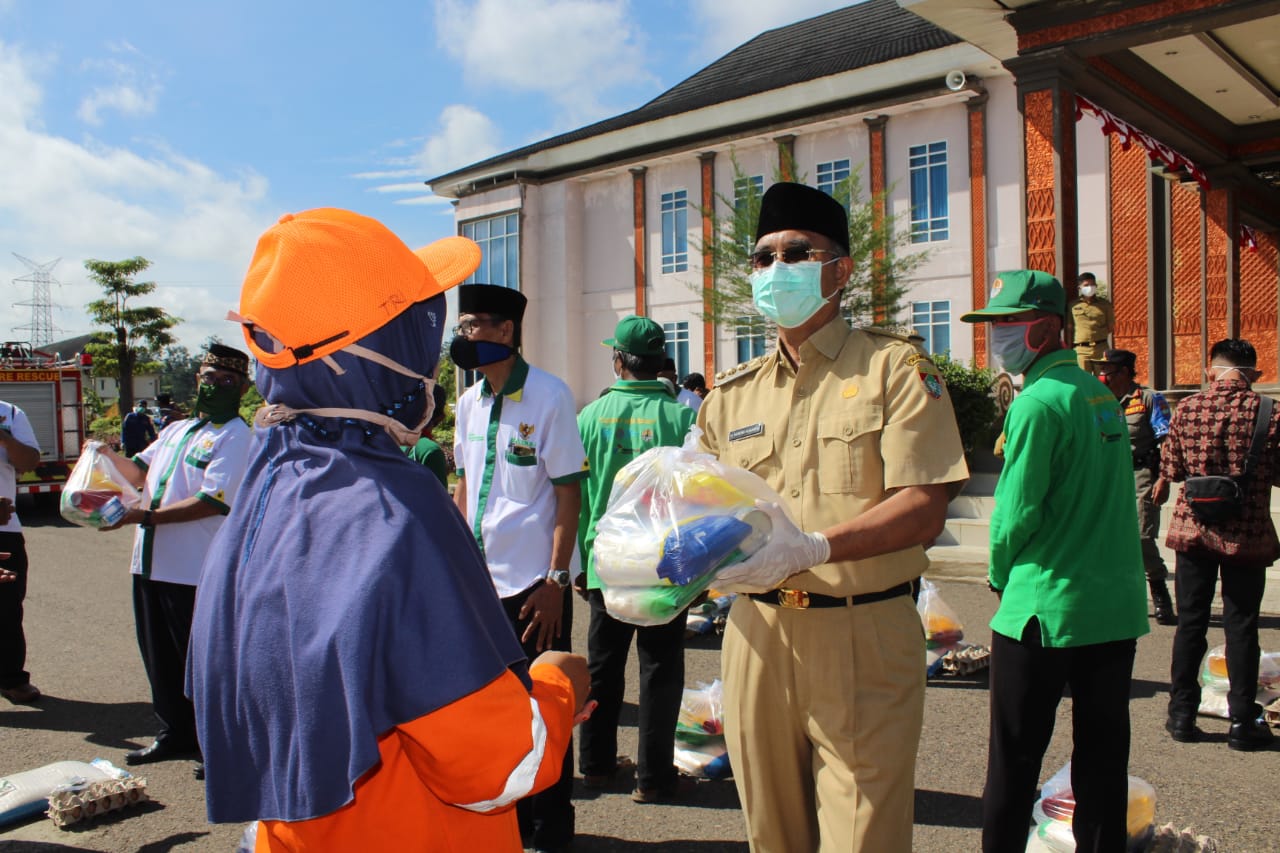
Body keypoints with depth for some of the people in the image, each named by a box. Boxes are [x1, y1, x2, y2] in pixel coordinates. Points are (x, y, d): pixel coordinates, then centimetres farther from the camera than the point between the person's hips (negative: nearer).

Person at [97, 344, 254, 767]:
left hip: (195, 572, -8)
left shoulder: (234, 437, -10)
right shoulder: (176, 429, 16)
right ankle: (176, 734, 33)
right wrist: (110, 454, 1)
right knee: (159, 656, 17)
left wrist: (147, 516, -22)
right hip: (151, 563, 8)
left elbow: (213, 502, -20)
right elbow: (138, 472, 21)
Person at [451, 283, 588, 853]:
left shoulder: (548, 396, -11)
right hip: (482, 580, 7)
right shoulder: (469, 402, 8)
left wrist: (555, 580, -16)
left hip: (534, 582, -6)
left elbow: (570, 493, -12)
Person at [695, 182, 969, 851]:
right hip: (757, 635, 5)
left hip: (863, 640, -4)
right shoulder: (731, 393, 12)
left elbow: (923, 509, -12)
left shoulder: (895, 368, -2)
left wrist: (813, 549, -25)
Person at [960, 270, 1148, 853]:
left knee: (1015, 759, 5)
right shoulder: (1102, 397, 10)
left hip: (1047, 610, -8)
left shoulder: (1038, 403, -16)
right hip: (1117, 607, 8)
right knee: (1104, 754, 14)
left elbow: (1016, 514, -16)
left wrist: (1001, 577, 2)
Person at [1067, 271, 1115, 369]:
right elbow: (1069, 329, 11)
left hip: (1101, 348, 1)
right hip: (1081, 349, 0)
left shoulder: (1104, 303, 8)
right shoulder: (1073, 305, 8)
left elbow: (1111, 327, 14)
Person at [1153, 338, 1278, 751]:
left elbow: (1171, 469, 2)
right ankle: (1242, 722, 13)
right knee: (1241, 626, 7)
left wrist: (1163, 483, 24)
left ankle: (1182, 714, 16)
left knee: (1191, 622, 10)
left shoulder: (1187, 409, -5)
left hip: (1194, 528, 1)